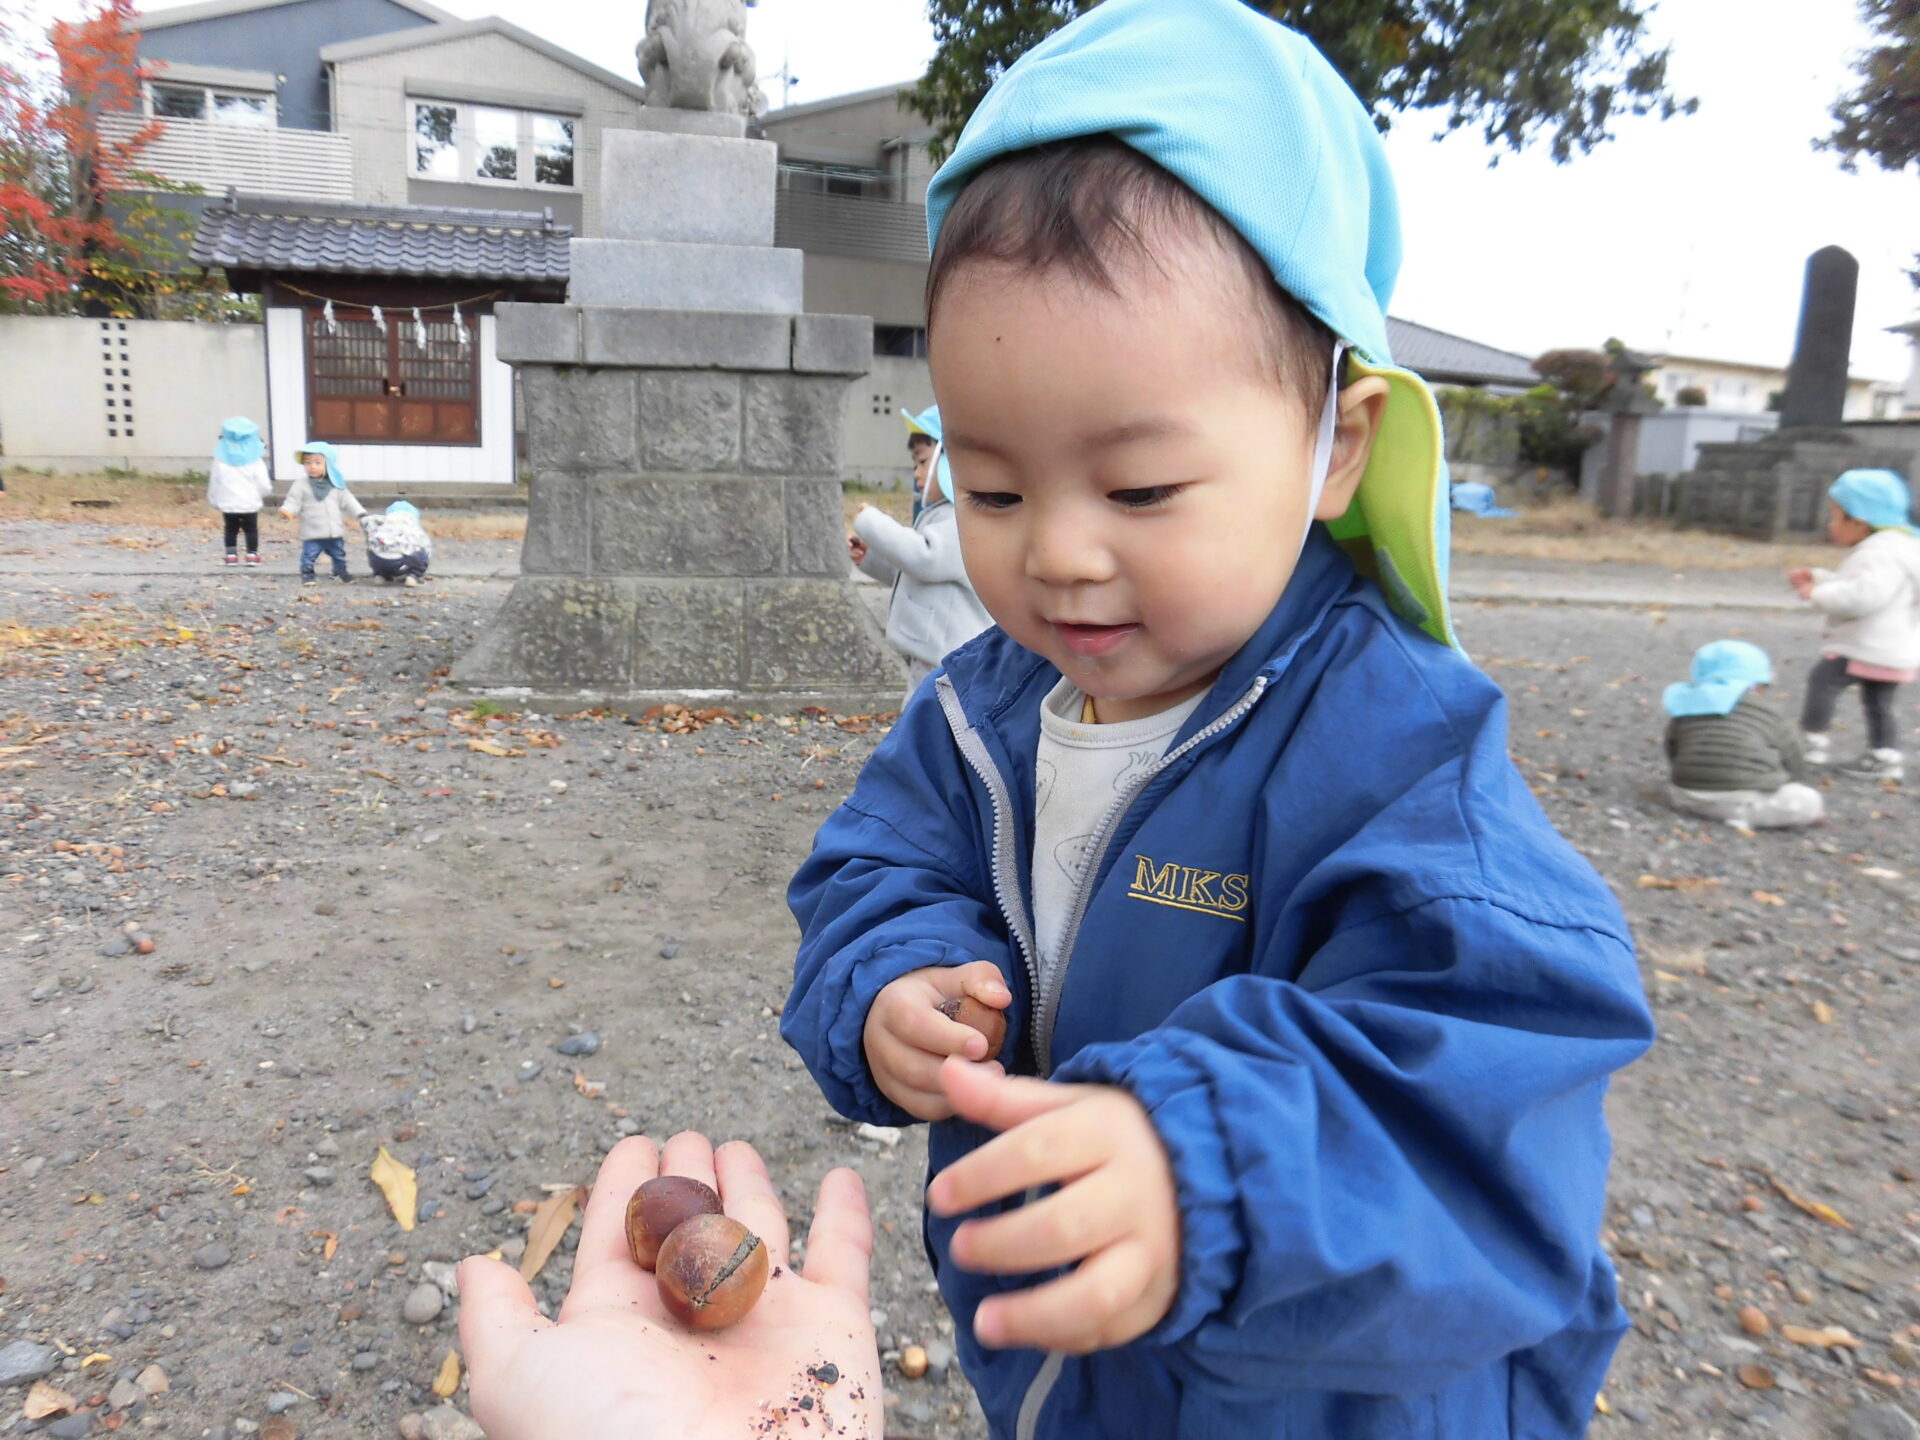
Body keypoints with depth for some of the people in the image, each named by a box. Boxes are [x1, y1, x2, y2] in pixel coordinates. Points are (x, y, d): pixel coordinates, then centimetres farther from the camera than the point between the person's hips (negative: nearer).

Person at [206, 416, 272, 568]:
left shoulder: (220, 460, -2)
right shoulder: (255, 461, -7)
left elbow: (215, 484, 4)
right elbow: (264, 486, -7)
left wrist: (214, 501, 18)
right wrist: (267, 490, 17)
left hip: (228, 504, 1)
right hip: (250, 504, -1)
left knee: (231, 529, 15)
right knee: (251, 529, 13)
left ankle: (231, 555, 12)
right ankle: (252, 554, 13)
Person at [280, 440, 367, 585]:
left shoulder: (336, 486, 5)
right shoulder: (300, 486, -4)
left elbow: (348, 501, 7)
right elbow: (294, 501, -9)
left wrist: (362, 516, 0)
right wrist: (287, 509, -30)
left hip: (335, 533, 3)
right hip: (312, 535, -3)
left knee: (339, 555, 15)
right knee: (308, 556, -1)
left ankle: (340, 572, 34)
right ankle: (307, 573, 15)